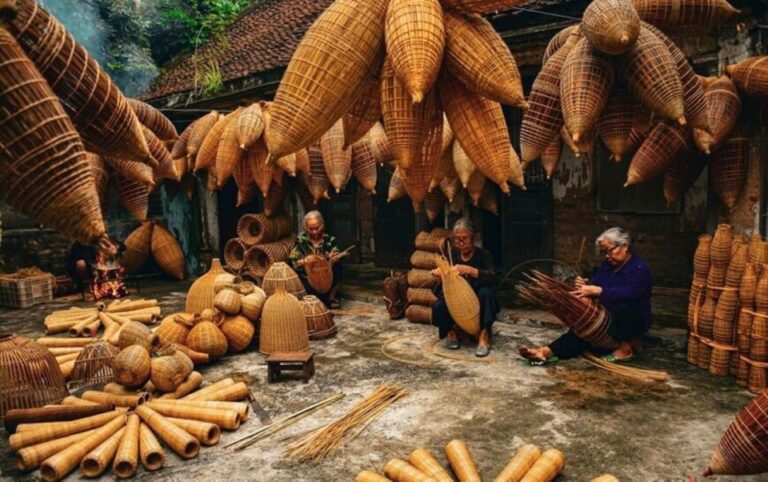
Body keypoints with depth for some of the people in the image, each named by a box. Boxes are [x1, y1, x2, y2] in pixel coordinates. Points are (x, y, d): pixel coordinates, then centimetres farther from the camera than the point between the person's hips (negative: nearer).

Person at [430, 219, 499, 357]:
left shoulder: (483, 254, -7)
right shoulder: (452, 254, 2)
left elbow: (492, 277, -27)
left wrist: (470, 270, -41)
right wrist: (439, 273, -24)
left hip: (478, 304, -2)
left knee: (486, 292, -34)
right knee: (438, 306, -28)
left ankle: (484, 335, -28)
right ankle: (451, 331, 1)